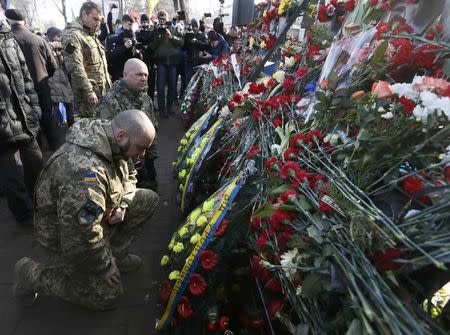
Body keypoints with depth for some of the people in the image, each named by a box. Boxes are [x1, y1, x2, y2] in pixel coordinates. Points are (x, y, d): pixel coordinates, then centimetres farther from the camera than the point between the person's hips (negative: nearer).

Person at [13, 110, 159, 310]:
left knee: (149, 199, -3)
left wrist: (122, 205, -9)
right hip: (66, 237, -8)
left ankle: (117, 254, 11)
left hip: (97, 215, 8)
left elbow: (128, 177, 10)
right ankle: (33, 275, 9)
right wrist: (104, 267, -18)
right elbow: (81, 239, -36)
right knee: (108, 296, 0)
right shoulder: (85, 172, -40)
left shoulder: (111, 145, -10)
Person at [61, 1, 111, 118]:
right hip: (87, 95, -9)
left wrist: (108, 84, 21)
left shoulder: (91, 35, 21)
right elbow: (75, 68, -21)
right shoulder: (73, 35, -11)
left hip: (102, 92, 9)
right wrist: (88, 91, -23)